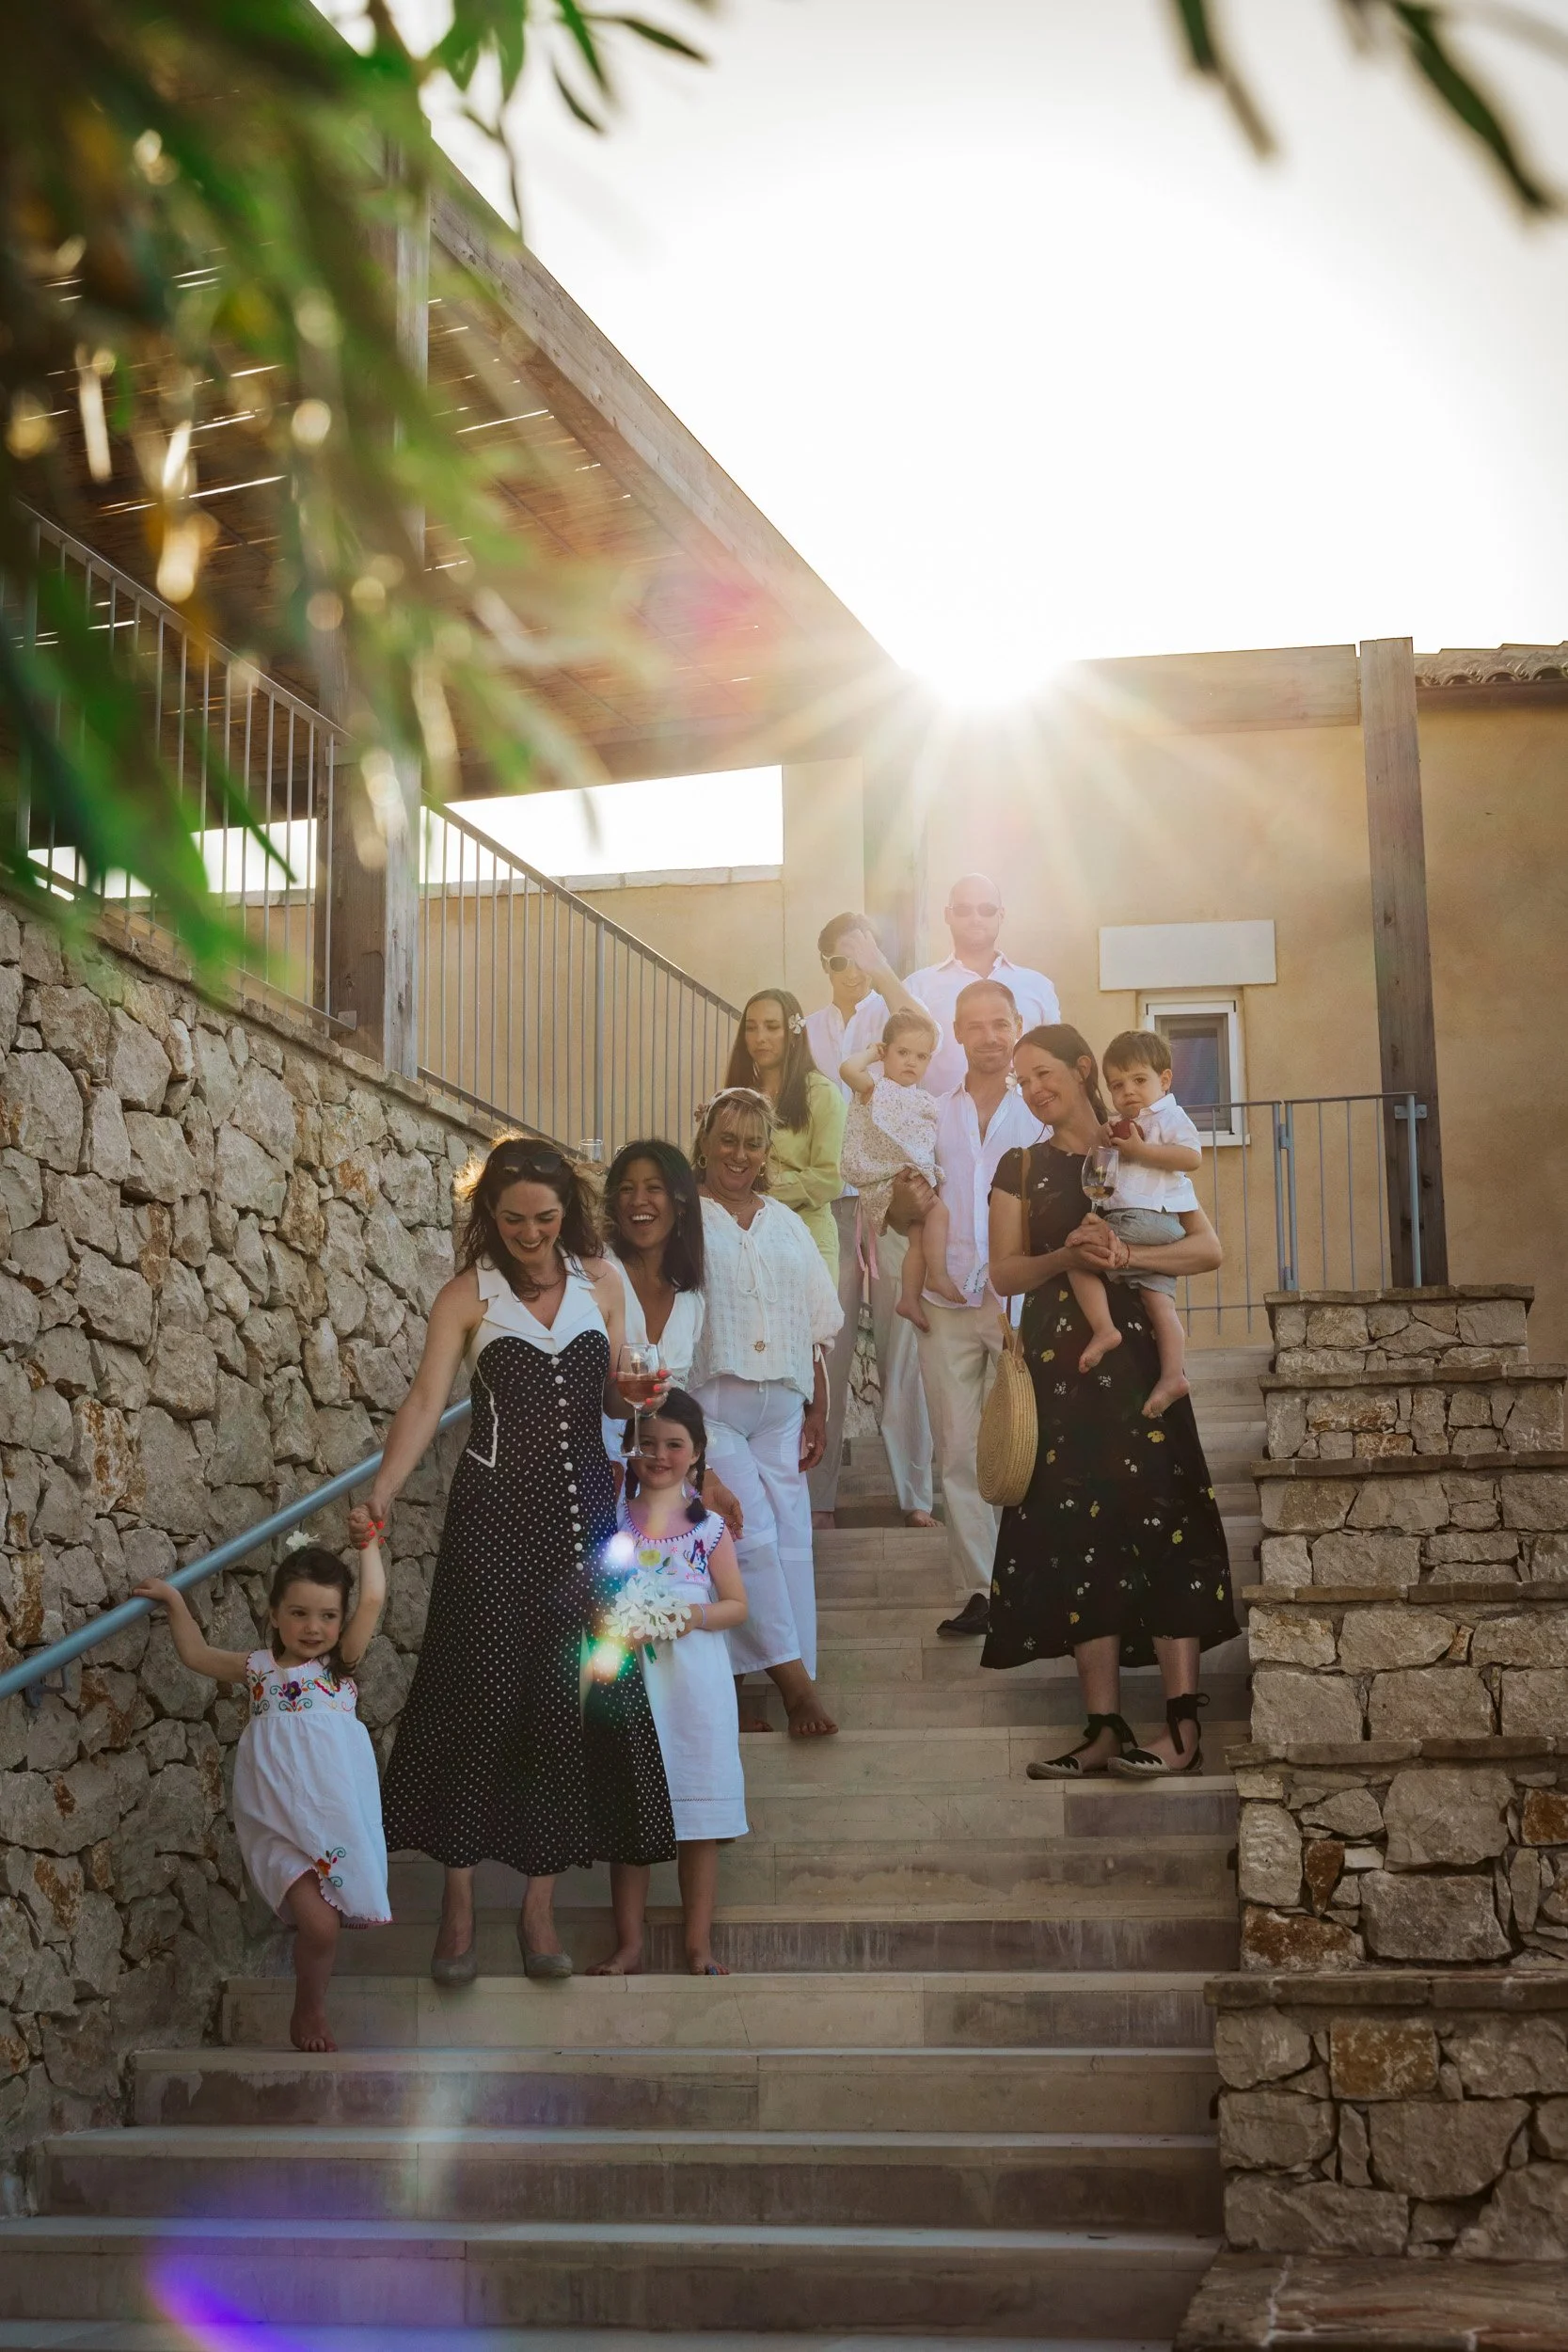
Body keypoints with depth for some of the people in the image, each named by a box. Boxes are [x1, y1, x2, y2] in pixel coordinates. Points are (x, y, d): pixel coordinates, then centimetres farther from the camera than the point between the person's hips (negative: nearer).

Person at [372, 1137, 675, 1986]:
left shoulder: (599, 1284, 7)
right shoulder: (467, 1296, -4)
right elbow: (426, 1400, -14)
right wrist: (381, 1492, -28)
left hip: (584, 1510, 3)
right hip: (494, 1511, -3)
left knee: (572, 1700, 2)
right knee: (480, 1695, -3)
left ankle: (539, 1905, 12)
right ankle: (459, 1907, 8)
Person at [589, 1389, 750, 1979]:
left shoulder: (708, 1526, 3)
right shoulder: (609, 1518, 3)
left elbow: (737, 1605, 5)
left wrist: (698, 1615, -13)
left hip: (693, 1683, 0)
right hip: (626, 1679, 0)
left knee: (698, 1821, 3)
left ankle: (699, 1942, 14)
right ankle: (628, 1945, 13)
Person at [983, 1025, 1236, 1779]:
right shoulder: (1020, 1169, 15)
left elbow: (1207, 1248, 0)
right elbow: (1003, 1272, 6)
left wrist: (1126, 1255, -16)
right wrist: (1065, 1256, -12)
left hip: (1134, 1355, -3)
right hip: (1056, 1364, 3)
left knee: (1156, 1519, -13)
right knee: (1076, 1532, -2)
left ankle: (1182, 1727, -15)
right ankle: (1104, 1726, 0)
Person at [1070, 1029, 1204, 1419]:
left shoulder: (1168, 1116, -2)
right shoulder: (1124, 1125, 26)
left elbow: (1192, 1157, -18)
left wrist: (1141, 1150, -17)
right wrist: (1105, 1142, 12)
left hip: (1148, 1219, -9)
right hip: (1160, 1231, 9)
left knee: (1079, 1254, -9)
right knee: (1160, 1300, -1)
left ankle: (1103, 1329, -17)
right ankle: (1173, 1375, -10)